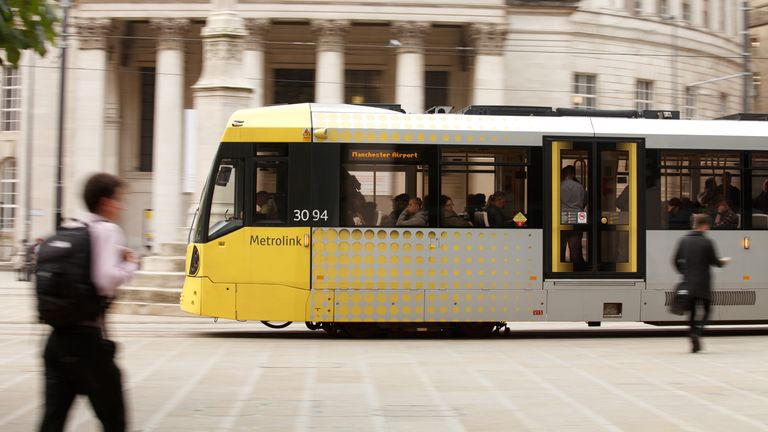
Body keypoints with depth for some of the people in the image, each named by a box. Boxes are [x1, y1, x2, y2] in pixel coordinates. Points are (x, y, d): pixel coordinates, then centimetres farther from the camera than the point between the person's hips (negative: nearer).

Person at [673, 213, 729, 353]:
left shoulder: (684, 241, 4)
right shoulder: (707, 242, -10)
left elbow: (676, 261, 6)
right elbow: (715, 262, -5)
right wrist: (724, 261, 16)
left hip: (688, 283, 4)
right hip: (703, 284, -4)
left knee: (692, 311, 10)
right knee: (707, 309, 8)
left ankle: (694, 342, 5)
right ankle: (697, 332, -15)